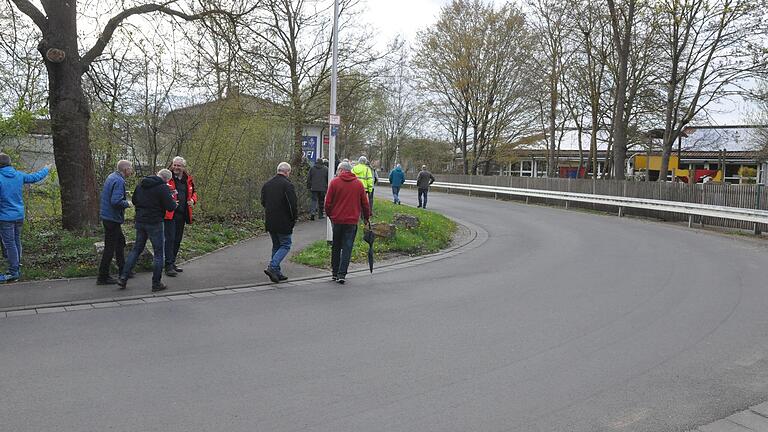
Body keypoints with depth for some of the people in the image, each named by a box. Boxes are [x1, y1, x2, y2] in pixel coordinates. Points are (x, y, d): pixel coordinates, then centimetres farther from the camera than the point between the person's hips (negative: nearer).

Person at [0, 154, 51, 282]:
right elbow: (35, 177, 18)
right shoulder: (19, 175, 3)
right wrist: (46, 170, 35)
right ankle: (17, 269, 23)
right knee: (16, 242, 15)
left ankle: (13, 272, -2)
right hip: (19, 216, 6)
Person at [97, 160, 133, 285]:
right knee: (110, 247, -3)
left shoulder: (112, 177, 10)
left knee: (120, 242, 21)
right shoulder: (119, 181, -20)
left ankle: (123, 271, 31)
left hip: (108, 217, 10)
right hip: (112, 218, -10)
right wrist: (127, 203, -13)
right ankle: (103, 277, 3)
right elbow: (116, 201, -29)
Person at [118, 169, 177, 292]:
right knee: (158, 252, 3)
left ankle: (123, 278, 13)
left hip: (140, 221, 7)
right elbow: (170, 207, -15)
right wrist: (174, 202, 5)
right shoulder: (163, 187, -14)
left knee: (136, 249, 17)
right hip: (154, 223, -7)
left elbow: (134, 200, 18)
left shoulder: (141, 184, 9)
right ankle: (156, 283, 6)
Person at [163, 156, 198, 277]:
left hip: (182, 214, 6)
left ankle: (172, 263, 25)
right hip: (170, 214, -6)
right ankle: (168, 265, -7)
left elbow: (193, 192, 24)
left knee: (177, 239, 14)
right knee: (170, 239, -9)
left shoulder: (188, 180, 11)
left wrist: (193, 200, 3)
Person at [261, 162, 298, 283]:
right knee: (285, 245, 3)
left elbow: (263, 202, 16)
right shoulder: (287, 185, -14)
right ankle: (272, 267, -12)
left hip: (269, 222, 7)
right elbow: (293, 205, -17)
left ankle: (277, 273, 16)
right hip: (283, 223, -7)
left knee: (276, 246, 16)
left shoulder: (267, 184, 9)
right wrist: (294, 219, -3)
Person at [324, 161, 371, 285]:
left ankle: (335, 272, 21)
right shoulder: (359, 184, 3)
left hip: (337, 220, 0)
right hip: (352, 221, 0)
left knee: (336, 247, 14)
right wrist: (367, 217, 19)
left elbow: (328, 202, -3)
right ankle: (341, 274, -5)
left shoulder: (334, 182, -3)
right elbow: (365, 203, 6)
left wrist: (330, 215, 13)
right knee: (347, 248, 1)